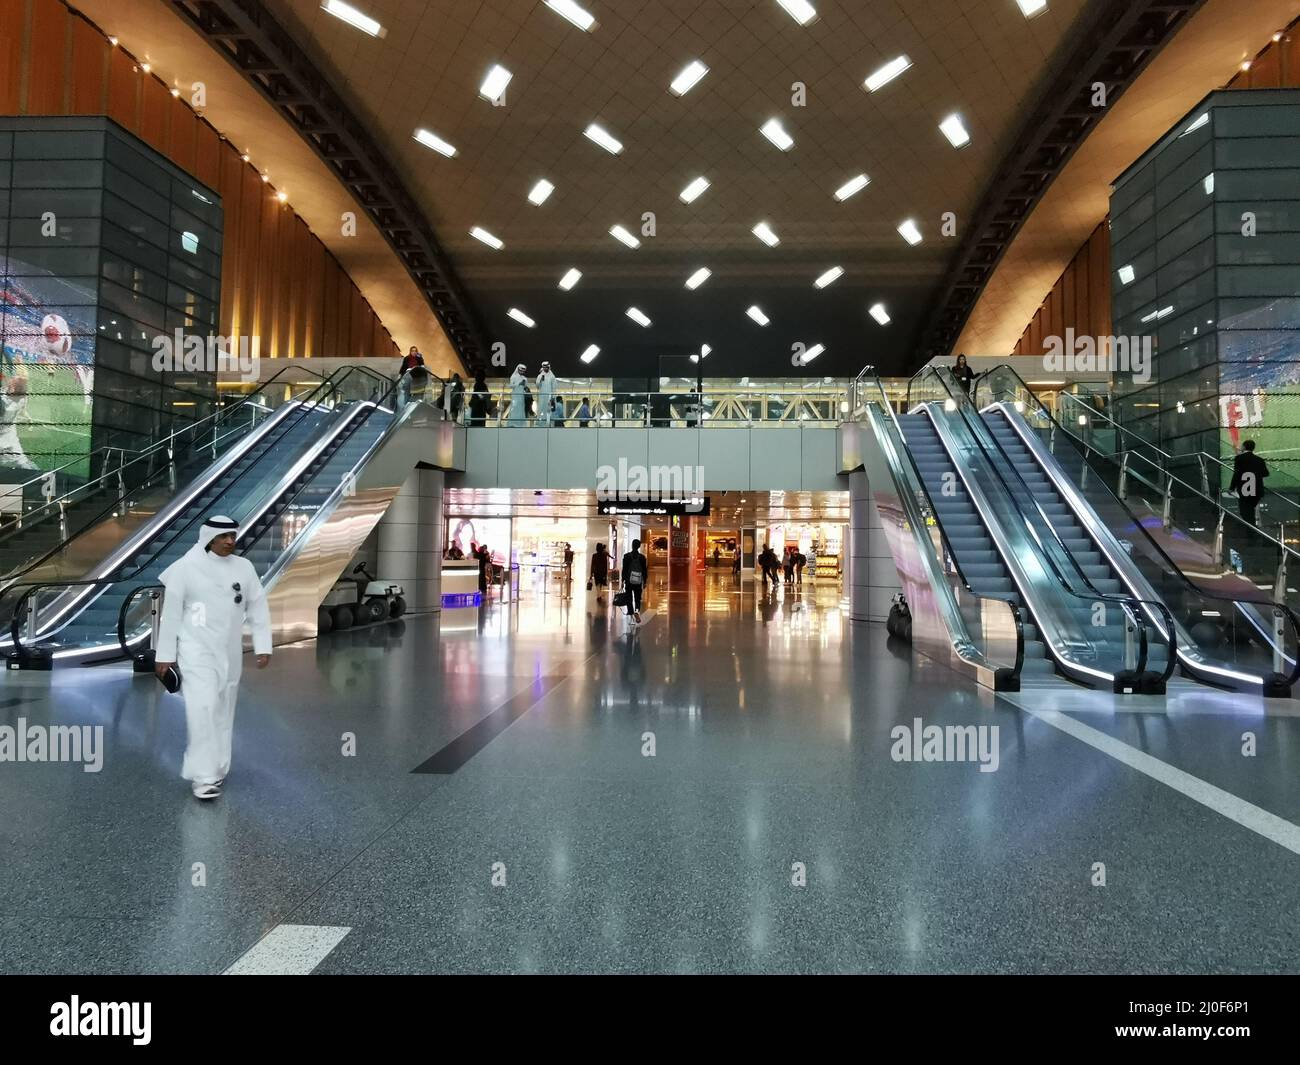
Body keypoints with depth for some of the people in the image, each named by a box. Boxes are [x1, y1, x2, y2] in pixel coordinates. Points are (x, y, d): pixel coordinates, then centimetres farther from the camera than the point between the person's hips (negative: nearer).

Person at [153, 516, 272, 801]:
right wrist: (165, 654, -3)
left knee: (223, 712, 13)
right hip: (197, 651, -4)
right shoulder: (185, 568, -8)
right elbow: (171, 612, -5)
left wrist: (263, 647, 0)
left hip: (230, 653, 4)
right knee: (203, 709, -12)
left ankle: (217, 769, 27)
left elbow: (258, 609, 4)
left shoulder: (244, 567, 1)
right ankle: (203, 776, -6)